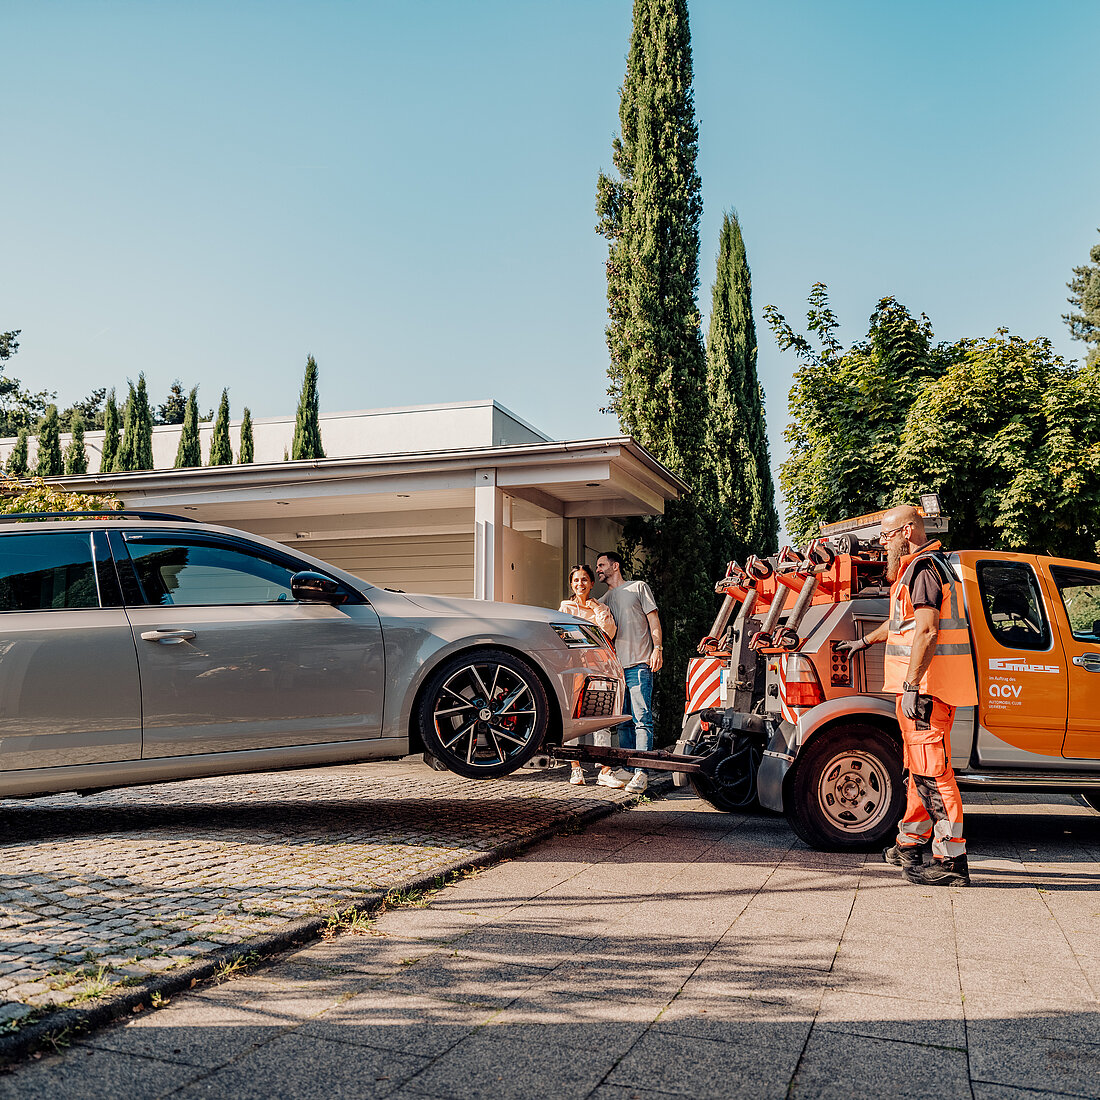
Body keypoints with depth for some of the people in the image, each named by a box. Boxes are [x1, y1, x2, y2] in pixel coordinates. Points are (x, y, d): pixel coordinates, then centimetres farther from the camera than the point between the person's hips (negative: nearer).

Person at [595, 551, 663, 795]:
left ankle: (641, 773, -15)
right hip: (615, 666, 6)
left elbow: (654, 619, 3)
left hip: (639, 665, -6)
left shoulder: (638, 587, 9)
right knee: (623, 722, 6)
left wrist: (657, 648, -10)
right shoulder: (603, 601, 22)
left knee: (642, 720, -11)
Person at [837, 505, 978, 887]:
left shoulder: (923, 568, -13)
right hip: (924, 687, 11)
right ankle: (911, 844, 30)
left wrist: (911, 687, -26)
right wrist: (866, 640, 51)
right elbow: (902, 621, 38)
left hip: (925, 687, -11)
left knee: (931, 772, -9)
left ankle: (952, 861, -7)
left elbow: (926, 631, -23)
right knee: (921, 769, 18)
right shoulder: (922, 567, 22)